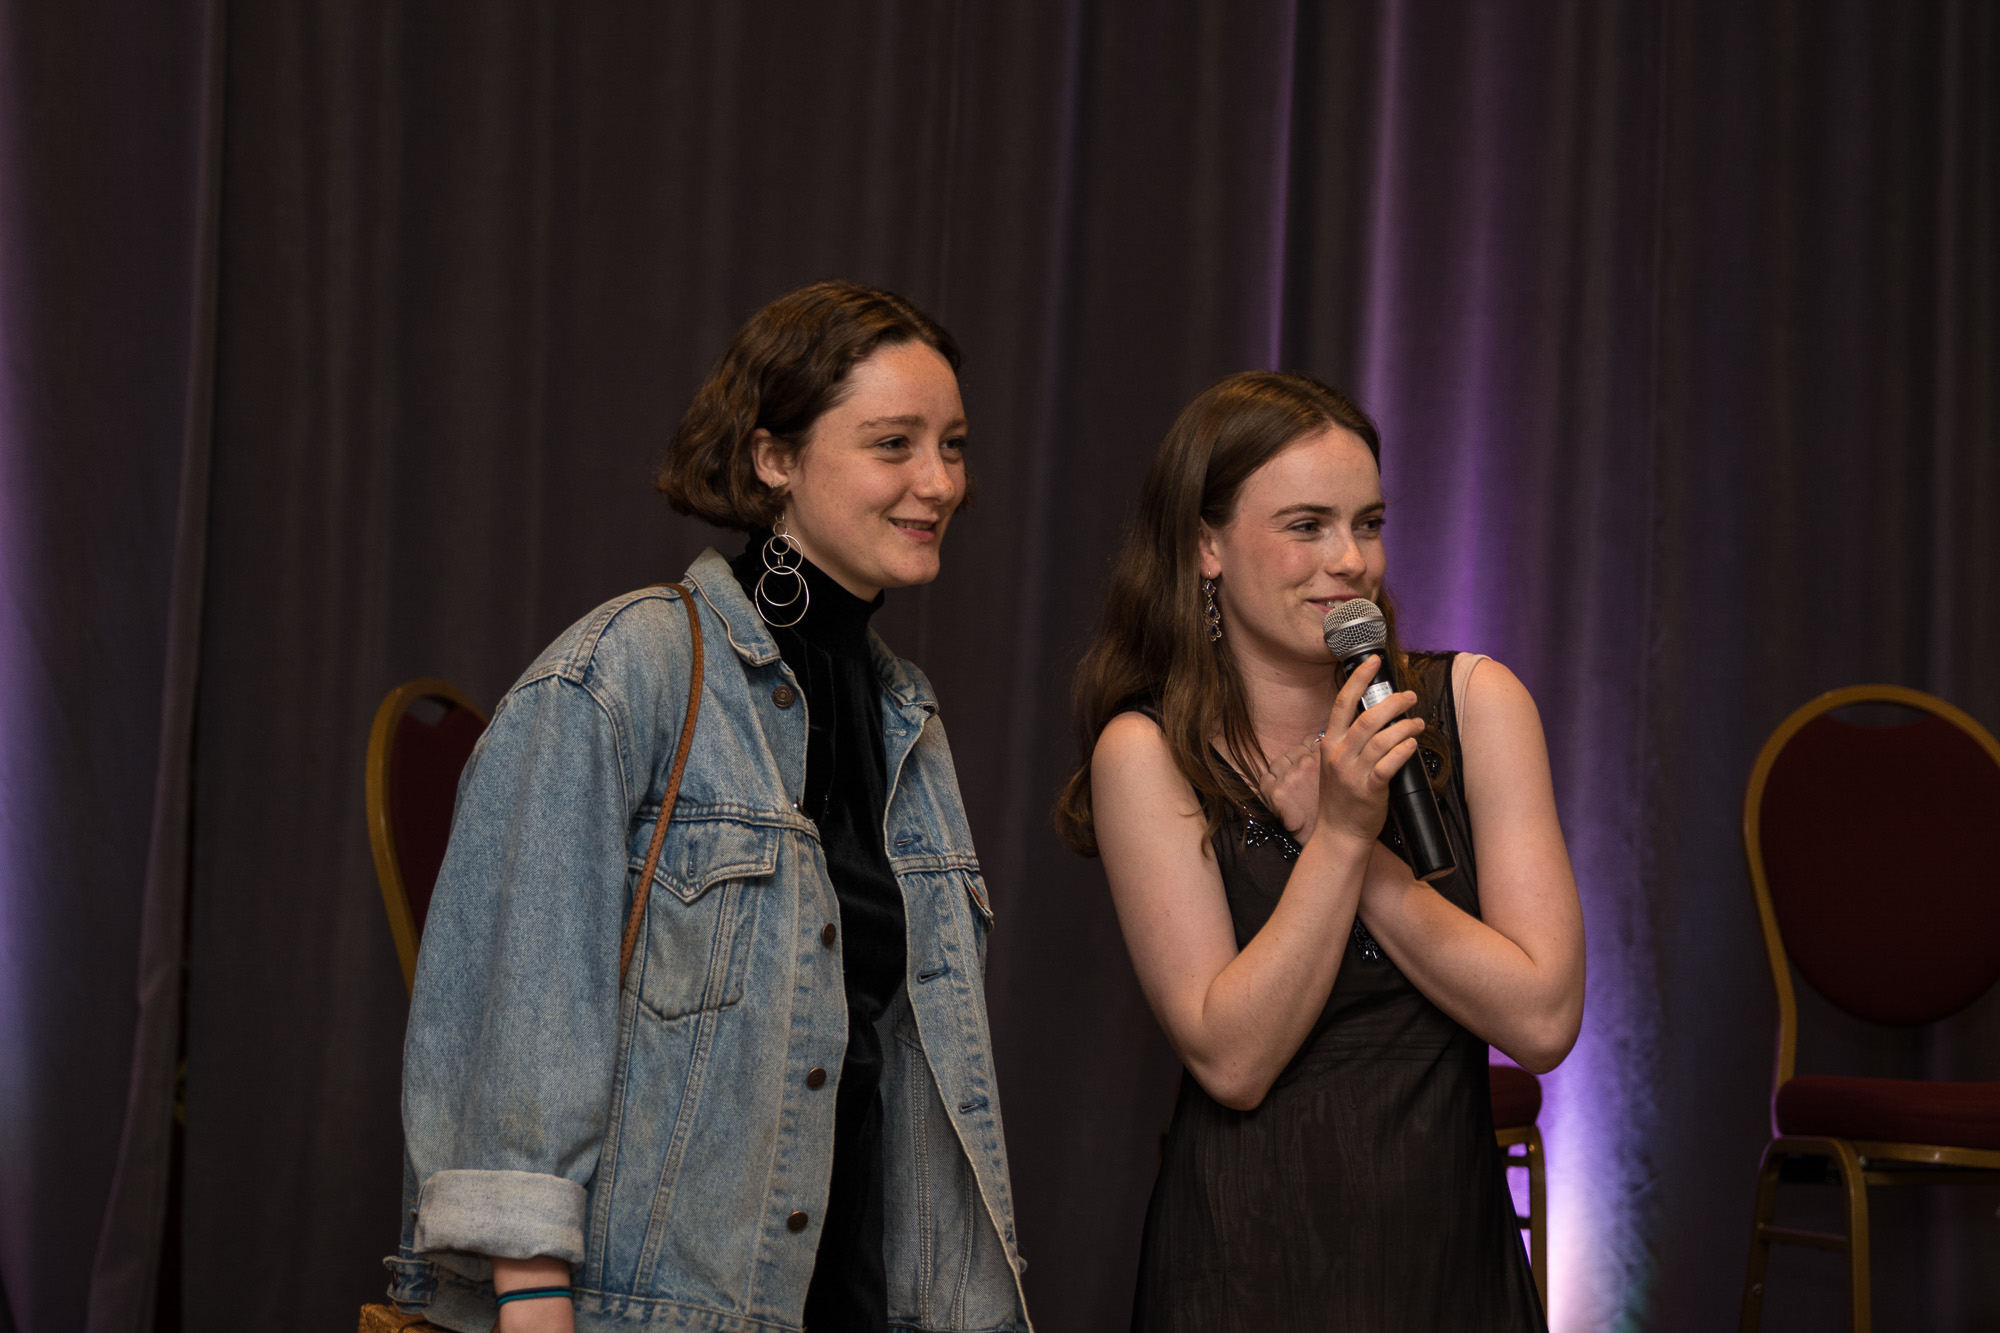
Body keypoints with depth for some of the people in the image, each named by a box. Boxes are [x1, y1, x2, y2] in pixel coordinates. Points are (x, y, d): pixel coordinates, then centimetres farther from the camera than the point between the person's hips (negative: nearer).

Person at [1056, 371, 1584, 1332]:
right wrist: (1341, 834, -20)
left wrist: (1346, 840, -13)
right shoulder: (1147, 754, -8)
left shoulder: (1474, 704, -3)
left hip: (1456, 1251, 3)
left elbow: (1543, 1019, -10)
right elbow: (1231, 1060, -14)